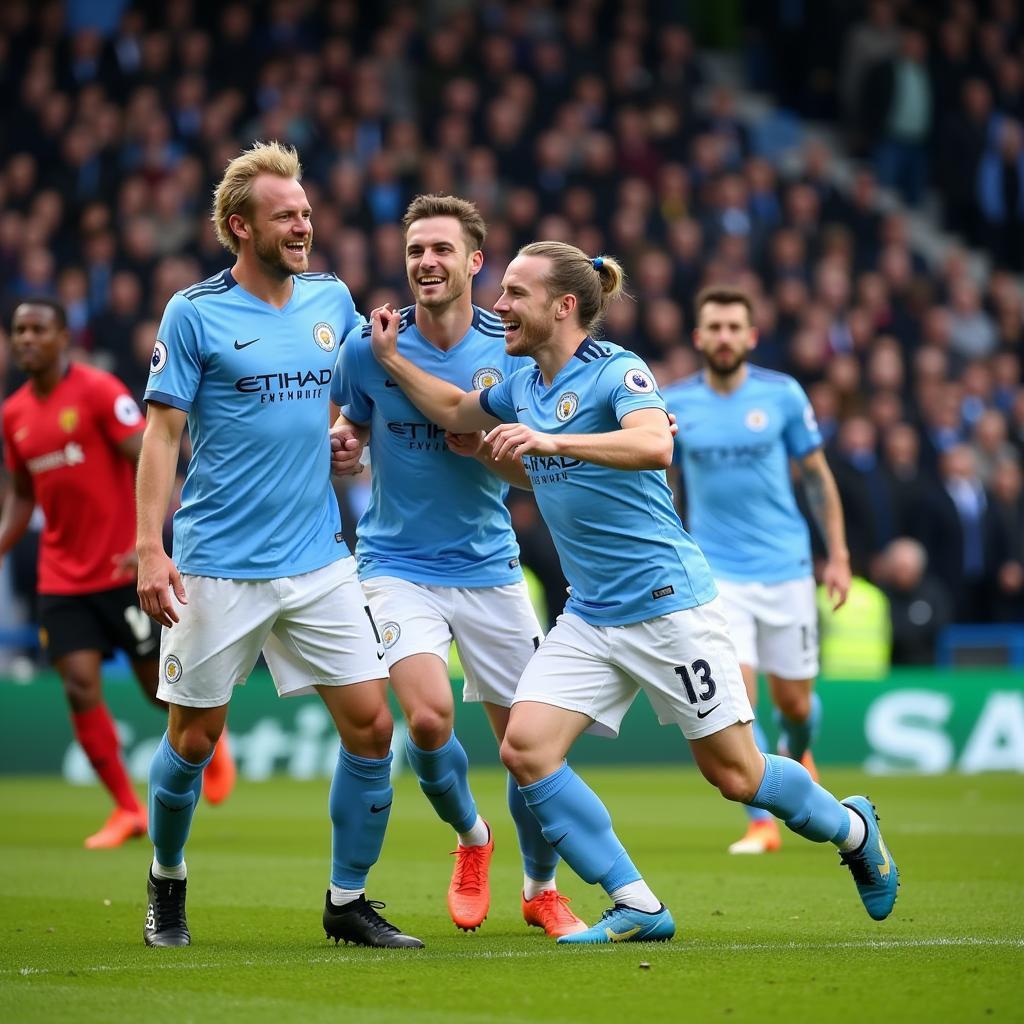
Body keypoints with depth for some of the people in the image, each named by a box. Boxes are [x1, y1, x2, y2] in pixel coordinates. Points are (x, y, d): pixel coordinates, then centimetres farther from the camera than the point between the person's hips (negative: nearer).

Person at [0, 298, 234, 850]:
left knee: (158, 685, 3)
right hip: (62, 576, 5)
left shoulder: (99, 391, -11)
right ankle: (128, 810, 3)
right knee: (80, 687, -7)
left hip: (123, 571, -5)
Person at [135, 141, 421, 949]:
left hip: (319, 562, 4)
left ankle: (348, 901, 10)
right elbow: (162, 432, -6)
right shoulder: (195, 313, -5)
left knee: (371, 725, -4)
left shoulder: (332, 299, 8)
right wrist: (150, 548, -13)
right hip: (218, 569, -4)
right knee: (193, 738, 4)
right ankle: (167, 884, 28)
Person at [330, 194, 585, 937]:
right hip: (398, 565, -2)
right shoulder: (369, 347, -5)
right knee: (428, 719, -22)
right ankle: (471, 839, 11)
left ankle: (542, 888, 29)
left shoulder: (510, 351, -3)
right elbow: (341, 433, 9)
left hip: (489, 569, 2)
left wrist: (488, 446, -19)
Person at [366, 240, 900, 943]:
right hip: (589, 616, 7)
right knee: (525, 748, -12)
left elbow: (655, 444, -33)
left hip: (667, 600, -7)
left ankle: (853, 828, 30)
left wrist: (552, 441, -41)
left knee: (734, 775, 0)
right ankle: (637, 908, -6)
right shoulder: (523, 385, 10)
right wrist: (392, 358, 17)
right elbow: (456, 411, 30)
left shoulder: (616, 371, -13)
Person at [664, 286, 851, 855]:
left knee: (794, 701, 8)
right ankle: (762, 823, -4)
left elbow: (818, 476, 5)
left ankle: (797, 755, 44)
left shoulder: (782, 394, -3)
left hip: (786, 569, 0)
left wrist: (839, 556, 2)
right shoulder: (675, 404, -1)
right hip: (716, 574, 0)